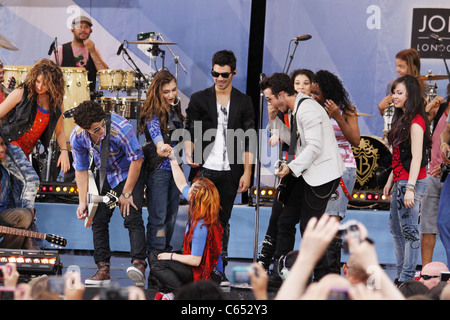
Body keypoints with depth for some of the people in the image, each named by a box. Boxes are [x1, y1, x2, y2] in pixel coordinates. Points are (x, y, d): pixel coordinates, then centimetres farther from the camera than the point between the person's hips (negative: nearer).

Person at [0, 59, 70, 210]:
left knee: (20, 195, 9)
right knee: (31, 179, -24)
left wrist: (64, 150, 1)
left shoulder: (55, 104, 8)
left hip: (24, 152, 7)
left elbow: (59, 131, 18)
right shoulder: (22, 93, -7)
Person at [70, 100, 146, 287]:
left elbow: (136, 160, -22)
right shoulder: (77, 137, -19)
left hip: (129, 173, -5)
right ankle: (103, 269, 1)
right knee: (98, 220, -3)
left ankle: (138, 263, -30)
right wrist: (82, 201, -9)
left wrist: (126, 193, -16)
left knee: (132, 218, -21)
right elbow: (81, 170, -4)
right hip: (104, 176, 5)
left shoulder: (121, 127, -33)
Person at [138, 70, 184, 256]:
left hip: (175, 169, 7)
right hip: (158, 170, -7)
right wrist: (161, 147, -54)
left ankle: (167, 253, 25)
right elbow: (155, 134, -35)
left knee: (171, 215, 14)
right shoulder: (153, 115, -16)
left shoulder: (176, 110, 6)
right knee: (158, 218, -5)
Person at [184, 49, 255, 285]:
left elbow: (248, 141, 8)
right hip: (204, 170, -1)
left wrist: (247, 172, 2)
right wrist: (189, 153, -17)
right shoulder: (199, 99, 7)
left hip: (229, 173, 1)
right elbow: (189, 131, 3)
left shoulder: (244, 102, 9)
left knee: (223, 221, 4)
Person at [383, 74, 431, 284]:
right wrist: (391, 181, 21)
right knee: (396, 229, 13)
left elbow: (416, 157, -19)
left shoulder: (415, 121, -13)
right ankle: (401, 276, 19)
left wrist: (410, 188, -23)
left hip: (412, 181, -11)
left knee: (409, 229, -9)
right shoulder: (402, 119, 17)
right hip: (400, 181, 11)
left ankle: (407, 278, -8)